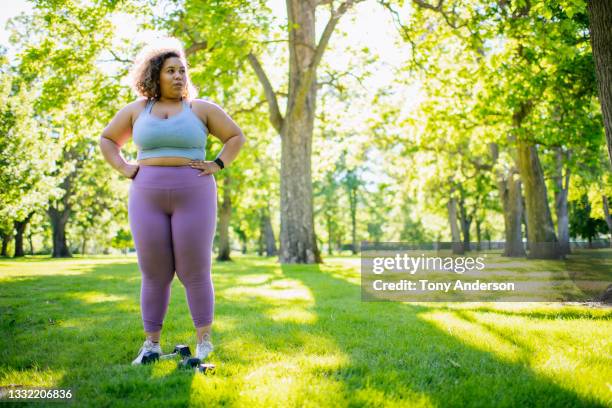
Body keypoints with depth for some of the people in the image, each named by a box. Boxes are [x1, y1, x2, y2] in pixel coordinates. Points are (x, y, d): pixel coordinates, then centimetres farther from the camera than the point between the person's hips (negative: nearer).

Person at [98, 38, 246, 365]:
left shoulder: (201, 108, 5)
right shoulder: (136, 110, 10)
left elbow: (237, 137, 9)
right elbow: (107, 140, 20)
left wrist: (218, 165, -4)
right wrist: (124, 169, 4)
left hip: (193, 196, -2)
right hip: (148, 199, 2)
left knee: (194, 273, -1)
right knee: (154, 275, 3)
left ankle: (204, 340, 11)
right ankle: (151, 343, 14)